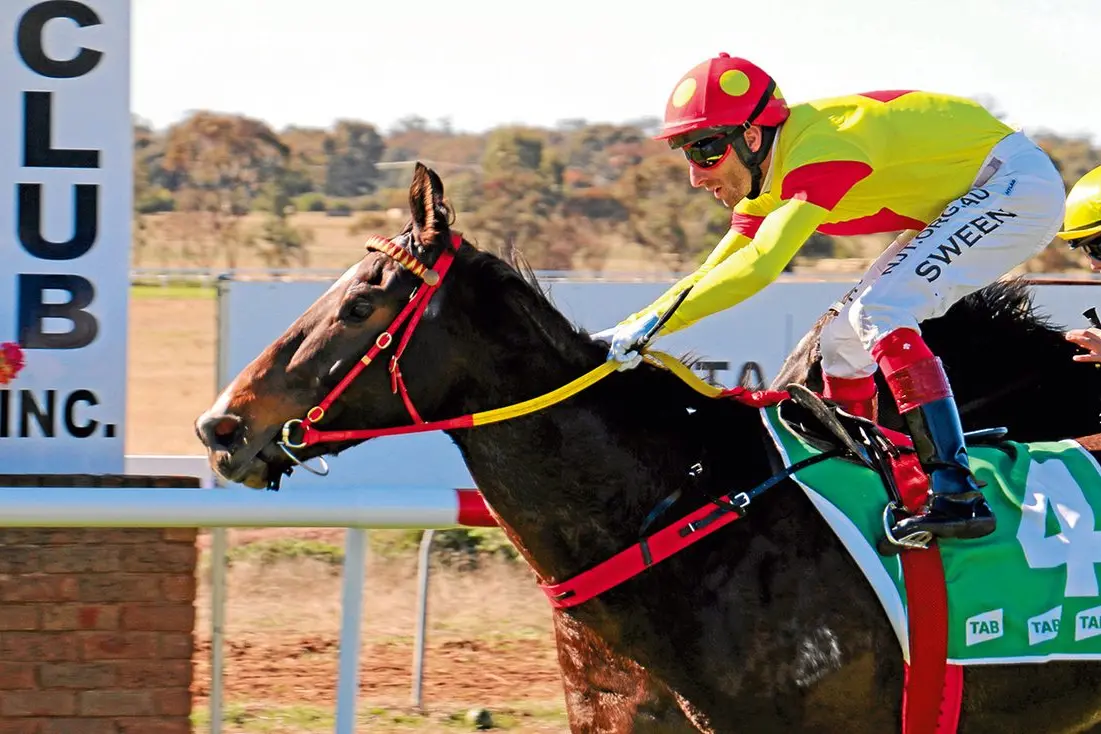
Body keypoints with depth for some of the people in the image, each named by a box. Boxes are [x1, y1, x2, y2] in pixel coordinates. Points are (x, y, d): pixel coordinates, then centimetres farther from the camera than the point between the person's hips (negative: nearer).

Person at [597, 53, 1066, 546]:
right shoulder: (768, 180, 2)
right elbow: (712, 276, 8)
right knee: (844, 337, 6)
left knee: (881, 311, -23)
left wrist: (651, 324, -38)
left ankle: (957, 496, -28)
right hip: (962, 199, 10)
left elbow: (760, 265, -39)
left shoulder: (819, 152, -29)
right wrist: (623, 333, -5)